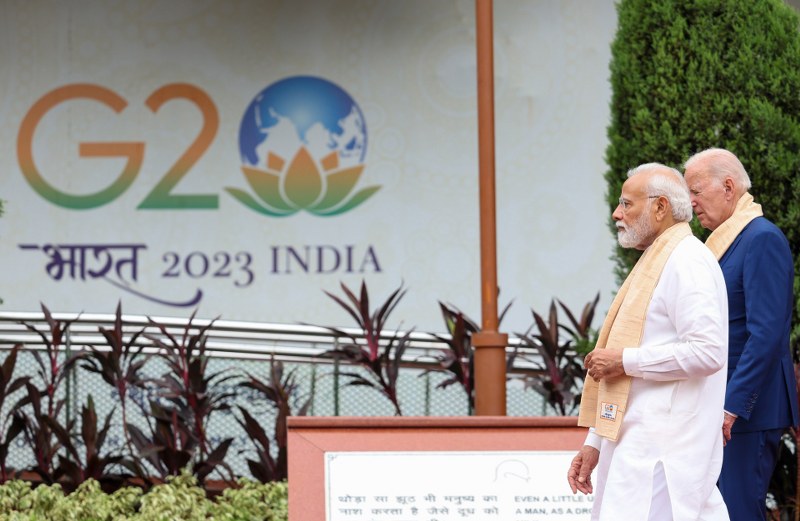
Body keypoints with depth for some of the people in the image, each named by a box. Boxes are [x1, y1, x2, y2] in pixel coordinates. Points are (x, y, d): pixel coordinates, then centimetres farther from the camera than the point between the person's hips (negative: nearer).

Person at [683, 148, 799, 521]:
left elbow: (766, 334, -20)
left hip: (748, 408, -9)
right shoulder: (721, 242, 17)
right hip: (717, 406, 9)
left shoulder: (763, 239, -12)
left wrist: (732, 406, -22)